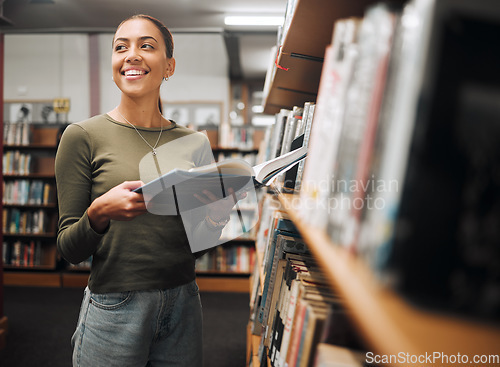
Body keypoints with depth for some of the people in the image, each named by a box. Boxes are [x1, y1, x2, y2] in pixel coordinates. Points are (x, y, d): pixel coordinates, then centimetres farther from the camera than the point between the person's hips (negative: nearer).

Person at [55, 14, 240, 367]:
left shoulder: (193, 141, 3)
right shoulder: (83, 136, -8)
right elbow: (70, 250, -5)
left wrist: (215, 219, -9)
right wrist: (99, 212, -24)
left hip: (184, 302, 4)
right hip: (115, 308, -3)